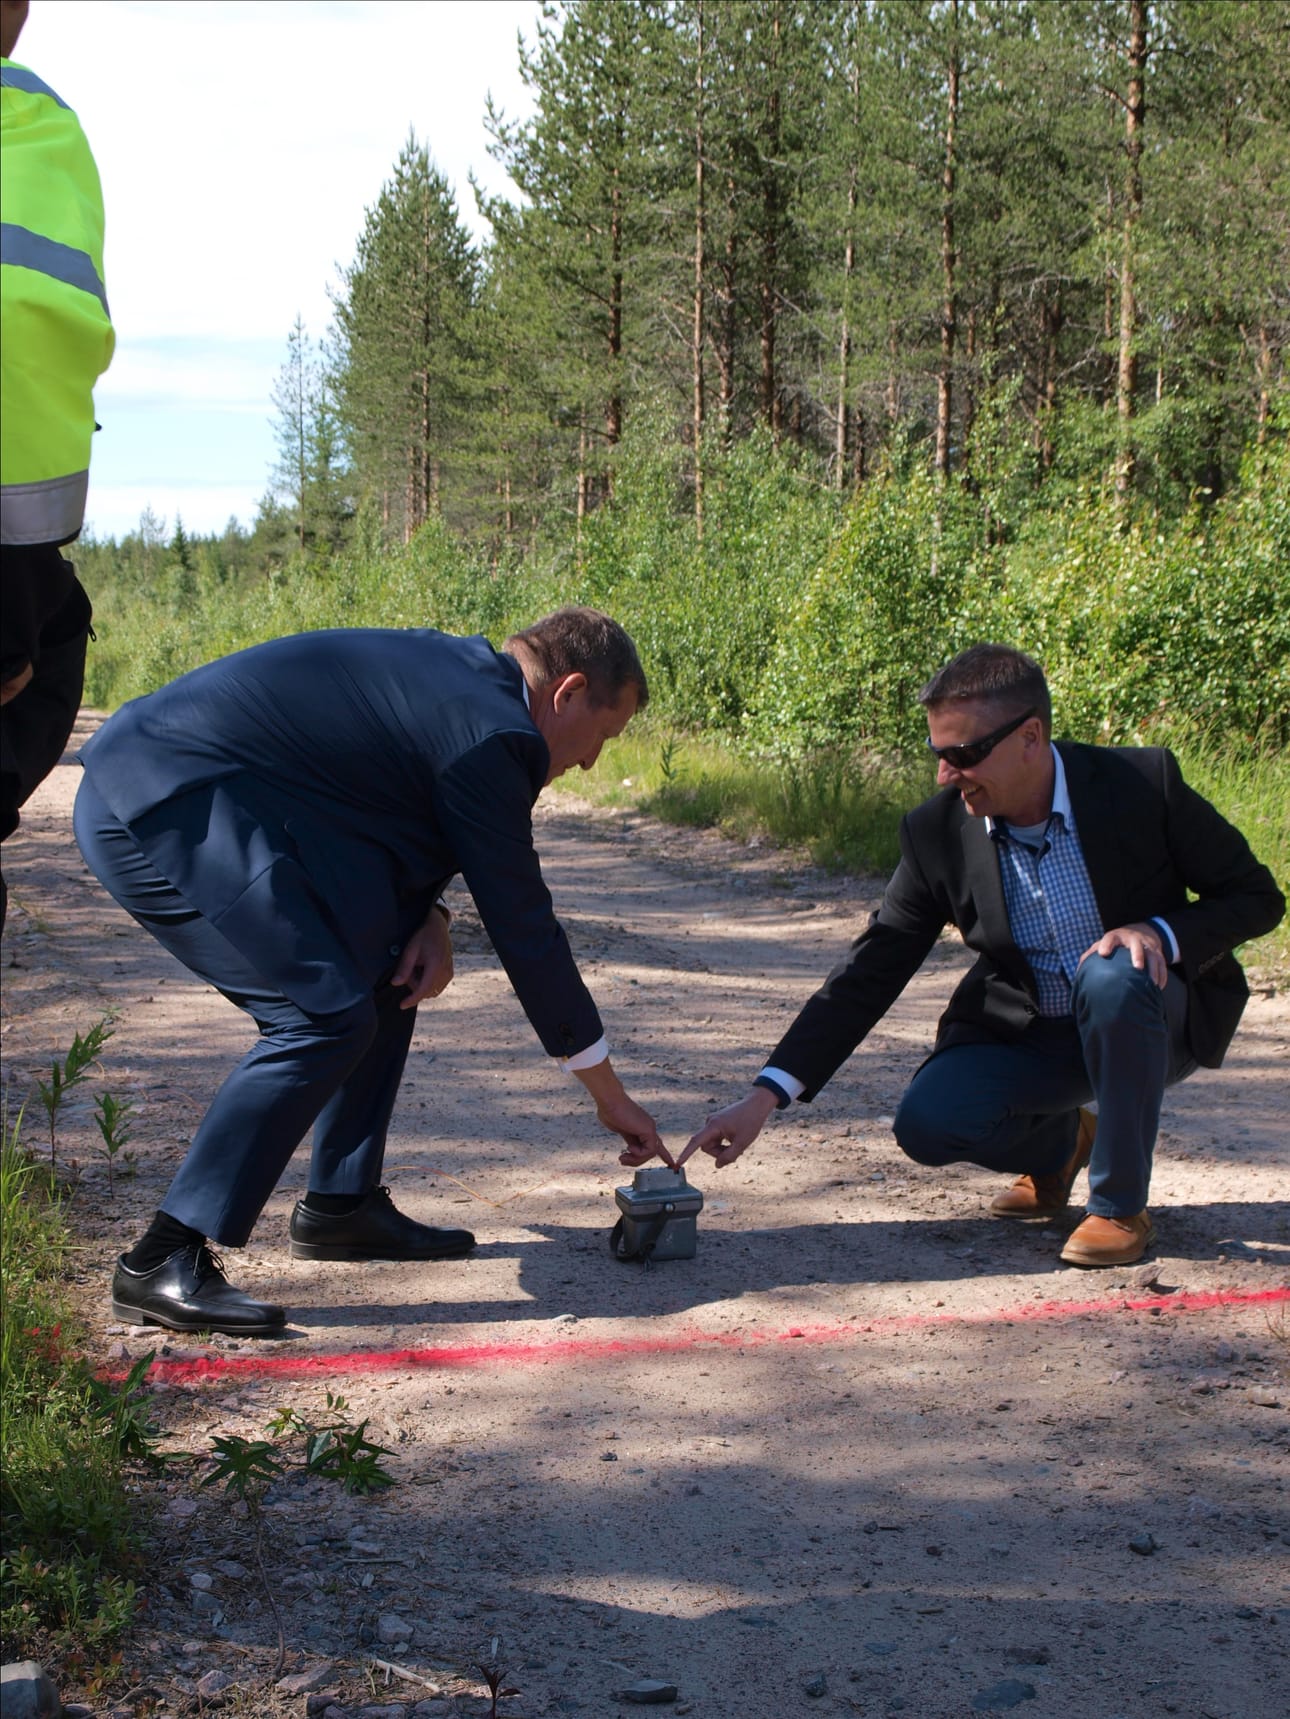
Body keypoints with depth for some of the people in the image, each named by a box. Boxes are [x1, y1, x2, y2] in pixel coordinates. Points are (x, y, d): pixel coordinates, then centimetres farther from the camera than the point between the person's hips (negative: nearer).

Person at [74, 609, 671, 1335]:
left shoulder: (451, 669, 14)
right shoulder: (488, 733, -15)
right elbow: (522, 924, -9)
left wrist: (427, 917, 2)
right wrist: (612, 1096, 0)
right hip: (160, 805, -11)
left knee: (388, 971, 14)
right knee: (327, 1015, -16)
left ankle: (342, 1203, 21)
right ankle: (165, 1260, -13)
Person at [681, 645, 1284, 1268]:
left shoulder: (1143, 782, -18)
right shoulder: (938, 831, -11)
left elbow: (1256, 896, -8)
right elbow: (869, 971, -9)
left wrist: (1162, 933, -28)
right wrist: (767, 1093, -18)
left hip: (1152, 1018, -2)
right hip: (1023, 1034, 3)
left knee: (1112, 978, -36)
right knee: (927, 1122, -24)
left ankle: (1121, 1204, -17)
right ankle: (1057, 1141, 12)